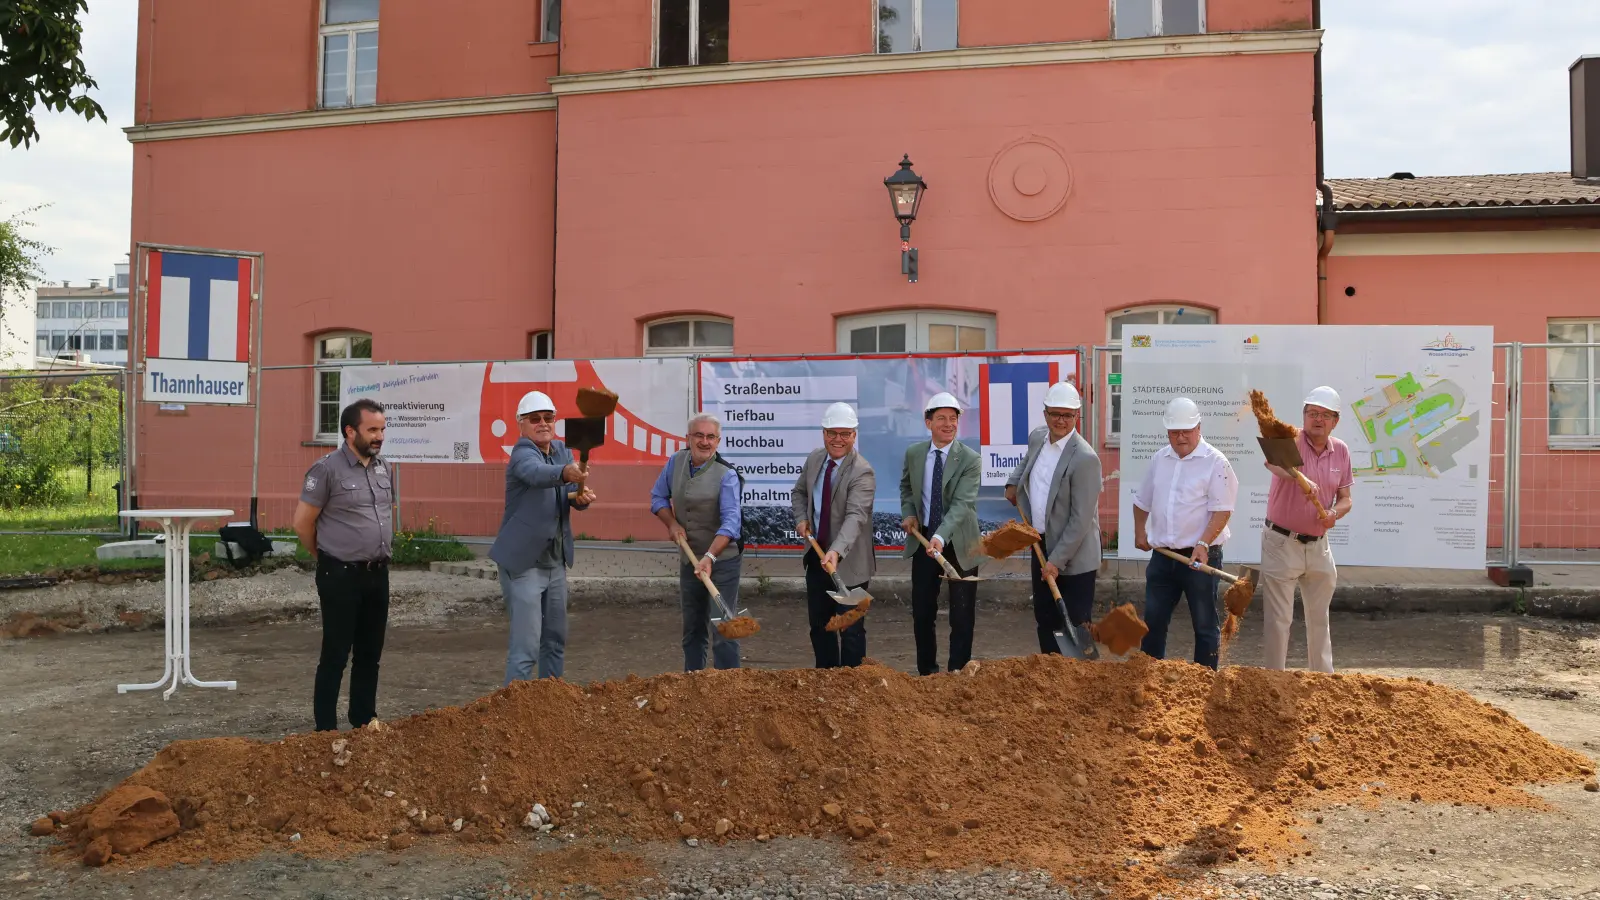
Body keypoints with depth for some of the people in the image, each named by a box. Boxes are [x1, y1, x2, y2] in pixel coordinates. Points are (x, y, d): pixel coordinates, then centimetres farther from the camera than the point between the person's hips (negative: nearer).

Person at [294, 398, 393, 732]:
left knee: (370, 653, 14)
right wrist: (327, 558, 4)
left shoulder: (382, 467, 8)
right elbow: (302, 523, -8)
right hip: (341, 576, -6)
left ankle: (364, 721, 25)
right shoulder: (327, 469, -13)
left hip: (378, 573, 7)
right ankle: (326, 728, 11)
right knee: (336, 654, 1)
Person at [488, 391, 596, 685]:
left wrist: (582, 497, -24)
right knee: (526, 646, -9)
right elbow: (536, 472, -41)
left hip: (555, 562, 8)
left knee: (555, 639, 18)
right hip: (522, 562, -8)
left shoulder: (562, 450, 6)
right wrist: (566, 472, -61)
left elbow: (573, 495, 0)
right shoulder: (523, 453, -17)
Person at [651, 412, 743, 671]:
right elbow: (658, 497, 11)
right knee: (691, 629, 17)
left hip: (722, 561, -6)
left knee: (722, 629, -9)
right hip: (689, 560, 6)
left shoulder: (726, 475, -17)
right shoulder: (676, 461, -1)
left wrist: (709, 557, -38)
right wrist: (672, 523, -8)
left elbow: (730, 521, -26)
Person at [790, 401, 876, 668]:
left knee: (851, 629, 2)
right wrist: (801, 518, -1)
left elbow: (855, 516, -33)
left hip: (848, 562, -7)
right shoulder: (814, 459, 2)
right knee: (819, 624, 17)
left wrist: (836, 552, -47)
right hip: (817, 556, 7)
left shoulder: (862, 472, -20)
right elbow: (799, 492, 19)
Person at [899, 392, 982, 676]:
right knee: (922, 610, 10)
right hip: (923, 539, 4)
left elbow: (962, 504, -25)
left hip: (958, 543, -3)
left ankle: (958, 672, 16)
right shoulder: (913, 453, 0)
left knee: (962, 614, 4)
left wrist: (941, 537, -39)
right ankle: (926, 670, 25)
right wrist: (908, 513, -1)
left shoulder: (970, 459, -14)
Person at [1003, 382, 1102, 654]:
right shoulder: (1037, 437, 2)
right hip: (1042, 546, 8)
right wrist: (1013, 483, 15)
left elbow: (1081, 519, -21)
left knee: (1075, 626, 1)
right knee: (1045, 621, 17)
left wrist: (1057, 560, -20)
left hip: (1073, 556, -8)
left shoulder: (1085, 458, -22)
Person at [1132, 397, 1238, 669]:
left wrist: (1203, 544, -24)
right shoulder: (1159, 459, 9)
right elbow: (1142, 501, 21)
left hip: (1199, 556, -5)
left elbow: (1221, 511, -15)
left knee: (1205, 623, 5)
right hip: (1163, 555, 6)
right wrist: (1140, 533, 15)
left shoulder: (1215, 462, -10)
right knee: (1153, 620, 11)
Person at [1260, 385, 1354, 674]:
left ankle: (1323, 678, 33)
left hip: (1318, 545, 5)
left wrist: (1334, 514, -14)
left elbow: (1345, 499, 9)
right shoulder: (1293, 439, -14)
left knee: (1319, 618, 19)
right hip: (1281, 542, -5)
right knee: (1278, 619, 1)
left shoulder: (1341, 451, 4)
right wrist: (1301, 479, -58)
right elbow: (1272, 460, -39)